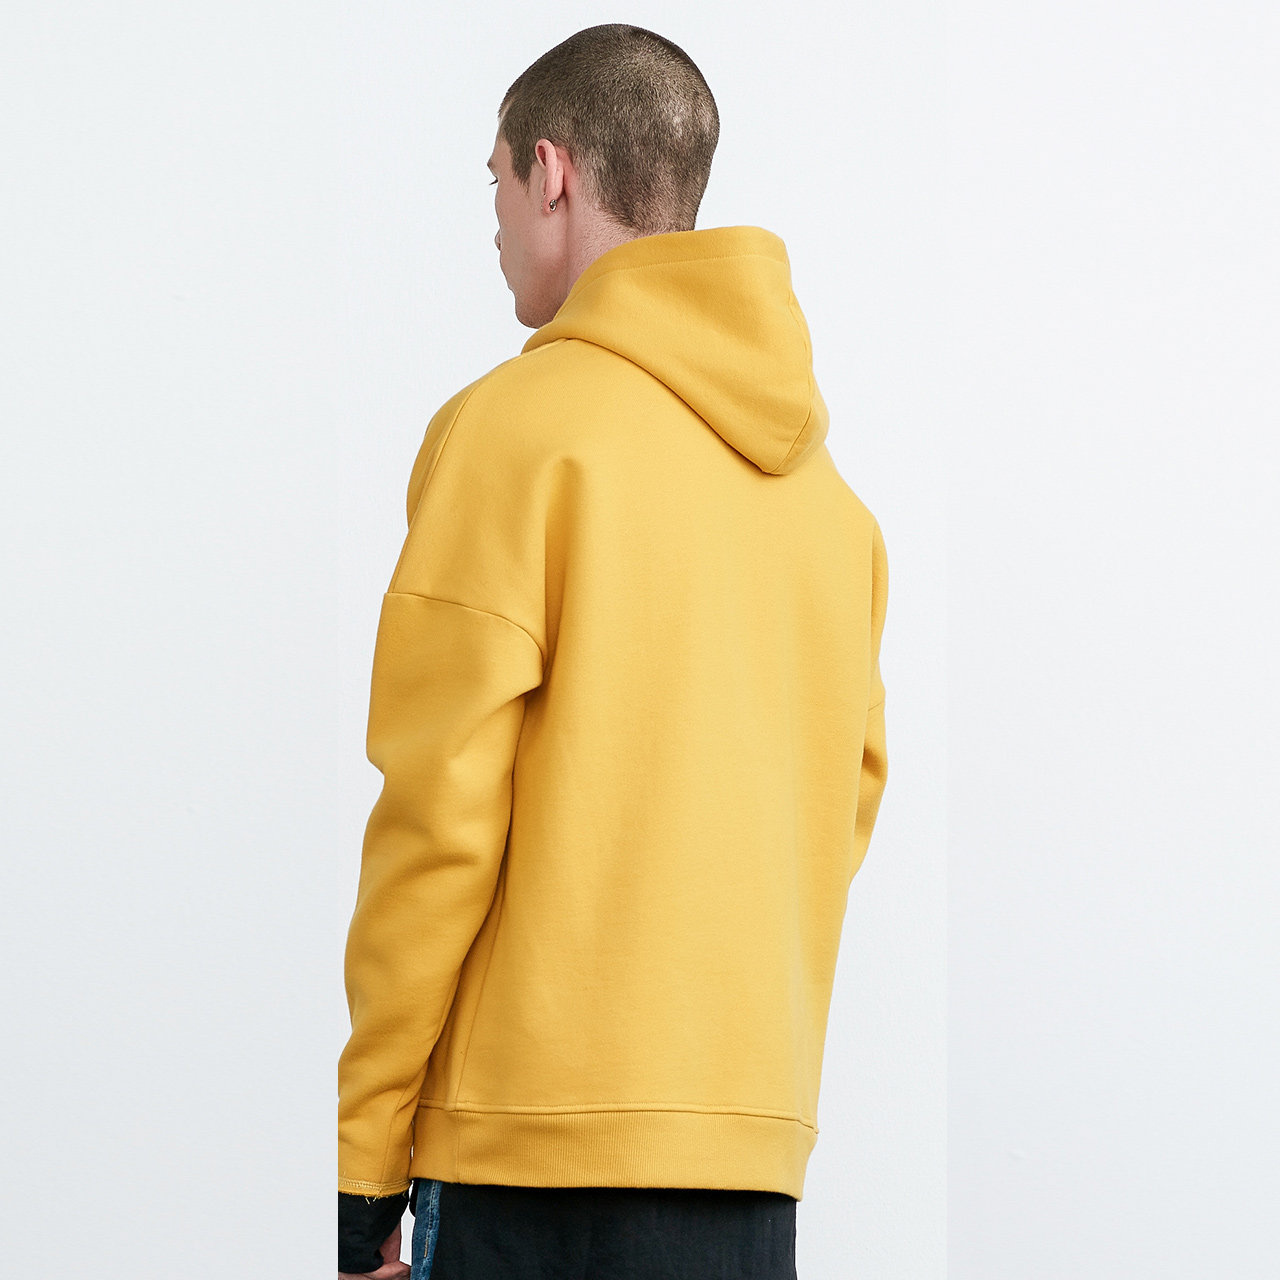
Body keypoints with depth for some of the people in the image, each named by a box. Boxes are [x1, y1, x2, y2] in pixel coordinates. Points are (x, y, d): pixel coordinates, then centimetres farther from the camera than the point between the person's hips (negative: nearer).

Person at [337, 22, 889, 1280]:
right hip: (759, 1123, 6)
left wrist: (364, 1151, -5)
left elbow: (436, 815, -9)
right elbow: (847, 794, 15)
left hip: (539, 1122, -6)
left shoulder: (514, 424, -5)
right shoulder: (821, 483, 14)